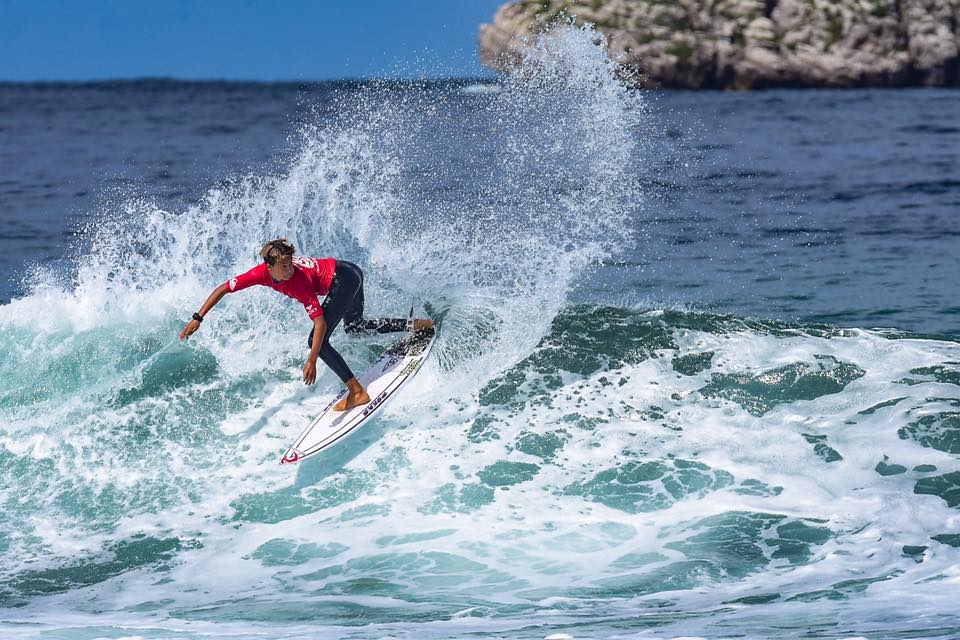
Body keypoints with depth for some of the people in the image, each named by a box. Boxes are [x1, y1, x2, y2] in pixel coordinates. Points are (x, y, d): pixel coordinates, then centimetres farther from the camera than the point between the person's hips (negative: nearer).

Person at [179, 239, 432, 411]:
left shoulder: (299, 281, -34)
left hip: (344, 280, -9)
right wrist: (197, 319, -17)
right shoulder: (262, 273, -17)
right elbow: (223, 289, -10)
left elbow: (320, 323, -35)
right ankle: (416, 326, 40)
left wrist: (312, 361, -40)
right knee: (355, 327, 31)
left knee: (317, 341, -16)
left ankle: (357, 393, -13)